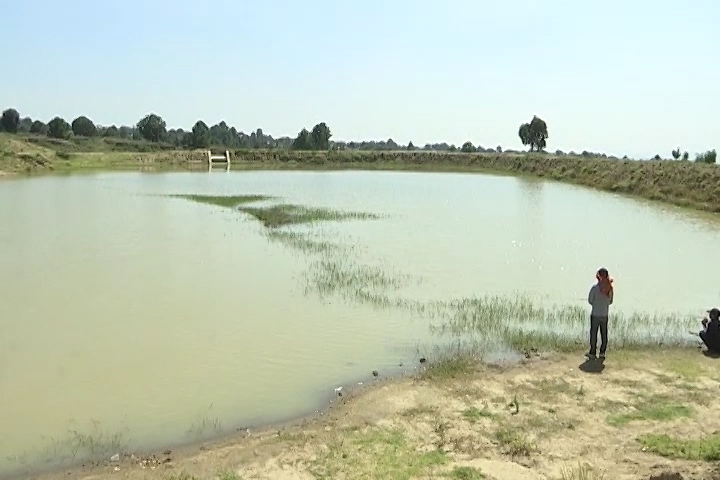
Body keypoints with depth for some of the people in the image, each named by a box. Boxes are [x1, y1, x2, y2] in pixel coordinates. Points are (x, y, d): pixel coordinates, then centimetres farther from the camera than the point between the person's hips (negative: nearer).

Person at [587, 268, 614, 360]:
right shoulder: (610, 287, -5)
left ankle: (592, 353, 12)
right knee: (604, 334, 14)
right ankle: (602, 352, 21)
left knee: (593, 334, 7)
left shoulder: (595, 287, -17)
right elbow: (610, 302, 6)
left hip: (595, 315, -3)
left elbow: (590, 301, -7)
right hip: (605, 315, 3)